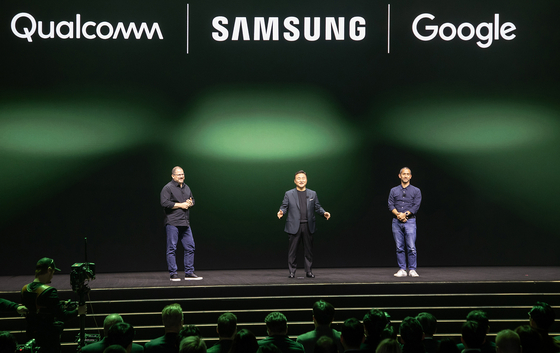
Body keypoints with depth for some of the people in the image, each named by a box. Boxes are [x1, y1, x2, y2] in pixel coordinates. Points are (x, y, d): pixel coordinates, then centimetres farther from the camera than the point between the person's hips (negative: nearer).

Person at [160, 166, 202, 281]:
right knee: (172, 248, -3)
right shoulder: (168, 188, -5)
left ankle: (189, 273, 13)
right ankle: (173, 274, 2)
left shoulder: (186, 188, 17)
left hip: (185, 223, 7)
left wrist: (190, 203, 1)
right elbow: (165, 203, -16)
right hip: (172, 223, -7)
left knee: (190, 247, 6)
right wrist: (181, 205, -13)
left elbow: (192, 200, 26)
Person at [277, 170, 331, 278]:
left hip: (308, 226, 2)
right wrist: (281, 212, -17)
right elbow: (284, 206, 4)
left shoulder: (312, 194, 11)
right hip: (294, 227, -2)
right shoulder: (289, 194, 6)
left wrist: (324, 213, -6)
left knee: (308, 249, 5)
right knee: (292, 250, 0)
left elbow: (317, 207, 12)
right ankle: (292, 271, 8)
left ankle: (308, 271, 13)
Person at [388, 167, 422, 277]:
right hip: (397, 222, 2)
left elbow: (416, 206, -3)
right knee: (399, 248, 2)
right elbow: (391, 205, 2)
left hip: (410, 221, -2)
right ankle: (402, 270, 6)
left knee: (411, 247, -7)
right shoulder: (394, 191, 13)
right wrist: (398, 214, -15)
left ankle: (412, 270, -2)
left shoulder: (416, 191, 7)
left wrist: (405, 214, -15)